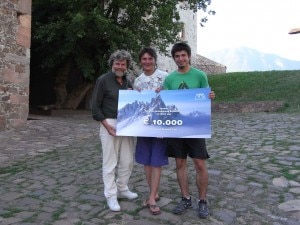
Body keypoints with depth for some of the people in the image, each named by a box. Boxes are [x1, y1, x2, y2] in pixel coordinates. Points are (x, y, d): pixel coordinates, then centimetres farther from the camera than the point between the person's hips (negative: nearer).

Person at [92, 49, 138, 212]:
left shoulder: (128, 82, 14)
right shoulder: (103, 80, -3)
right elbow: (95, 106, -7)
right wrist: (106, 124, -15)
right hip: (110, 124, -6)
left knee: (128, 161, 11)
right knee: (110, 162, 0)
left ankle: (122, 189, 29)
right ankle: (111, 196, 13)